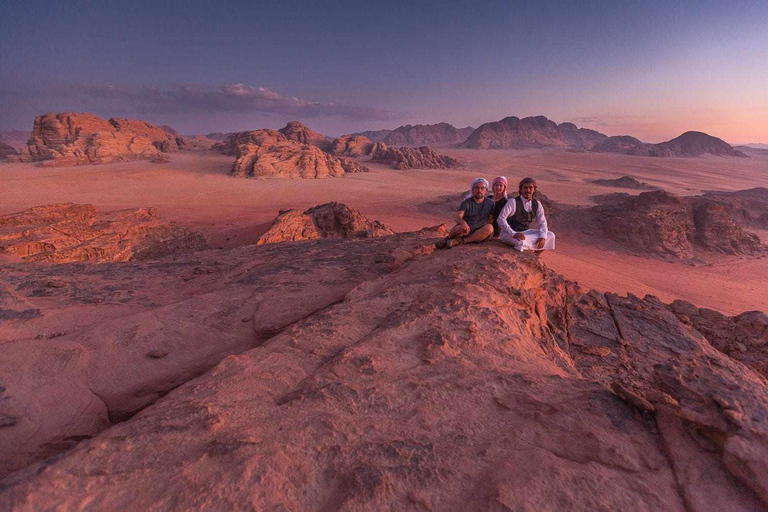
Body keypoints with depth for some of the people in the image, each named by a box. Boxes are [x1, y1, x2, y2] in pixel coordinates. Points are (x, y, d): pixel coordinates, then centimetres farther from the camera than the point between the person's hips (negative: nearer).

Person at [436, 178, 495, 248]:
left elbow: (491, 221, 11)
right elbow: (458, 217, -16)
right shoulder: (467, 202, 1)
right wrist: (463, 223, -39)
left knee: (489, 227, -32)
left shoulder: (490, 203, 9)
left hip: (479, 234, 2)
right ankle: (447, 239, -6)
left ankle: (460, 241, -29)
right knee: (461, 227, -38)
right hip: (466, 230, -2)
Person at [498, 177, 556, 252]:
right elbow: (500, 219, -20)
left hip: (526, 232, 6)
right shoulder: (513, 202, -13)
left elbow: (542, 222, 5)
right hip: (510, 234, -6)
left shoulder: (537, 204, 4)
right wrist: (513, 234, -30)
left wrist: (542, 237, -15)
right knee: (522, 242, -37)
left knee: (550, 235, -7)